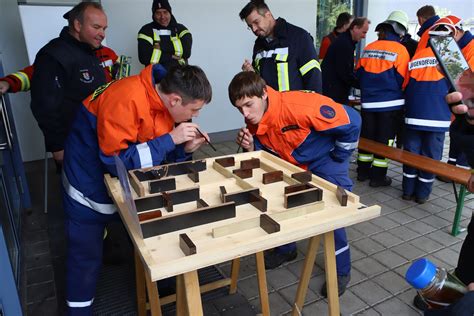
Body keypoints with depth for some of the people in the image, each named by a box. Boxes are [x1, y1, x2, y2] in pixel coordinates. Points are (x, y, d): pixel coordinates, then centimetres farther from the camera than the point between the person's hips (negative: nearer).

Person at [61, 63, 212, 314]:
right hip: (89, 185, -7)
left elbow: (160, 155, 2)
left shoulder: (168, 102, -8)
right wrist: (170, 139, -33)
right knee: (86, 254, 5)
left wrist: (185, 148, -17)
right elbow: (116, 161, -34)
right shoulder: (127, 99, -33)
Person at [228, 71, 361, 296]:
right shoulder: (253, 122, -14)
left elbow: (351, 120, -31)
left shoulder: (297, 106, -37)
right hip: (293, 163, 7)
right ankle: (286, 249, 32)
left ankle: (341, 271, 10)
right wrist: (252, 147, -24)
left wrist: (338, 157, -16)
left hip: (326, 159, -6)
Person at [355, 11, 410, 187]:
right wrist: (393, 91, 15)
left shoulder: (369, 48, 4)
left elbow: (359, 73, 10)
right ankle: (378, 177, 11)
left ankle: (363, 171, 23)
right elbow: (402, 79, -6)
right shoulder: (400, 50, -8)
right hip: (390, 103, -4)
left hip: (368, 102, 4)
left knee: (366, 137, 14)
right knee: (384, 140, 5)